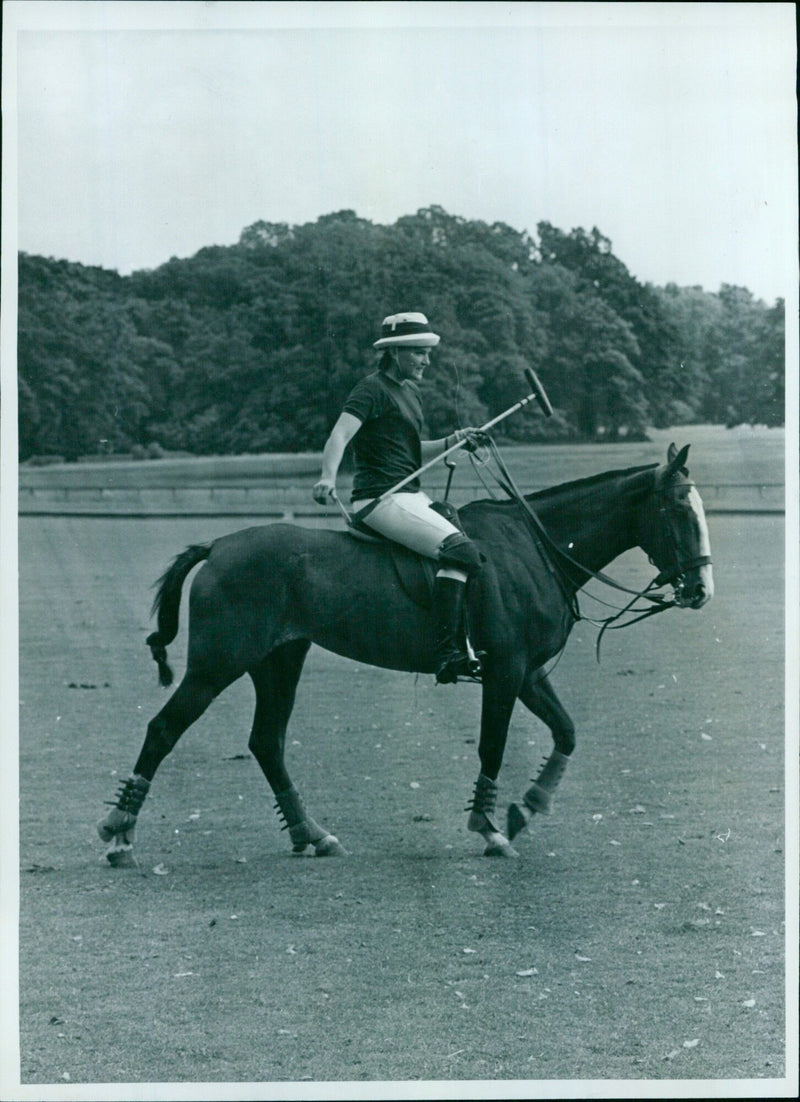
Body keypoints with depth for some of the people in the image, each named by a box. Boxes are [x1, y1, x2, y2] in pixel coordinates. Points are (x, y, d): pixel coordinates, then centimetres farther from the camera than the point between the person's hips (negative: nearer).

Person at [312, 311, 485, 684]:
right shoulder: (373, 389, -8)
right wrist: (328, 476, -40)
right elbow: (339, 435, -22)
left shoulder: (410, 391, 21)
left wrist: (453, 442, 12)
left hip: (412, 496, 10)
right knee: (459, 550, -24)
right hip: (381, 498, -10)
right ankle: (448, 655, -29)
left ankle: (472, 646, 6)